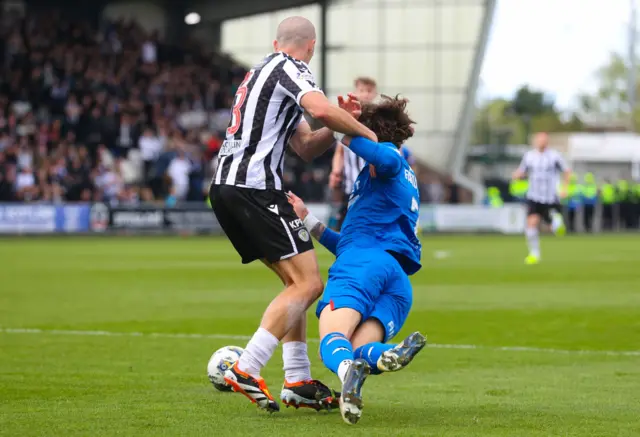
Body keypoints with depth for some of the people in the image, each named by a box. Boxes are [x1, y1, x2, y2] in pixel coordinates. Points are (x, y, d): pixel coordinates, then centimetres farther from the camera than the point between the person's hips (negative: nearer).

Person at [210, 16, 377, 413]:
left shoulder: (264, 71, 27)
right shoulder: (290, 68, -2)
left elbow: (306, 147, 23)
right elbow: (321, 109, -24)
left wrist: (338, 126, 7)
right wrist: (367, 133, -10)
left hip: (225, 187, 10)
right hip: (255, 186, -10)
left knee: (296, 282, 15)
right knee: (309, 283, -11)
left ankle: (298, 382, 11)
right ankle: (246, 371, -20)